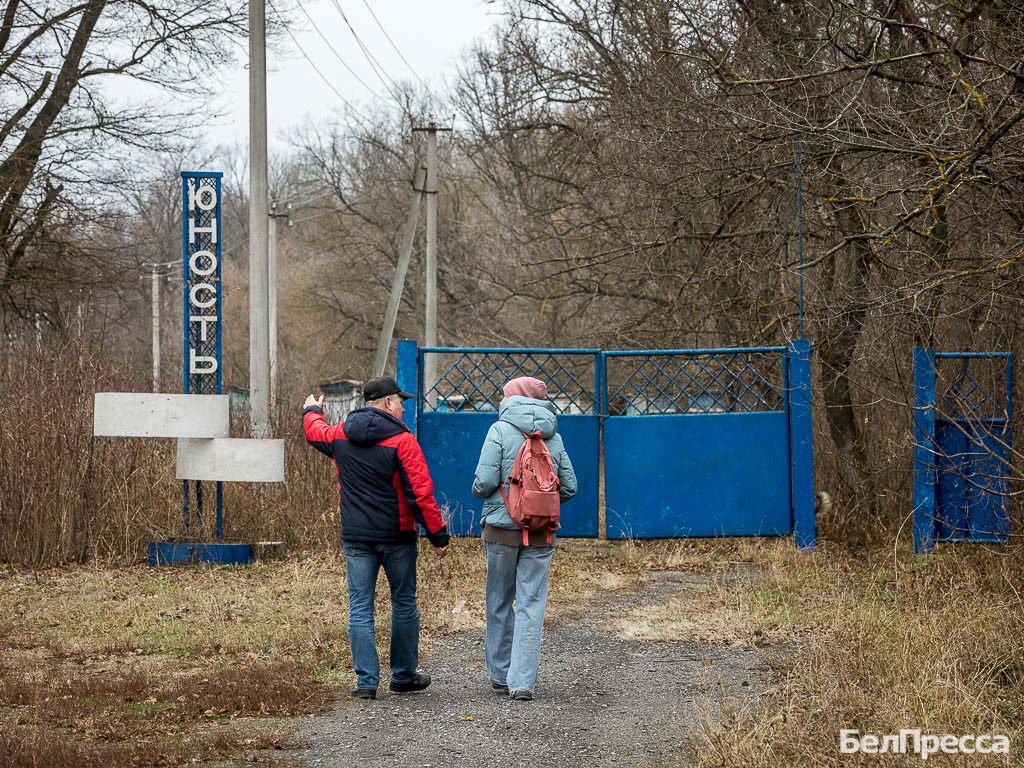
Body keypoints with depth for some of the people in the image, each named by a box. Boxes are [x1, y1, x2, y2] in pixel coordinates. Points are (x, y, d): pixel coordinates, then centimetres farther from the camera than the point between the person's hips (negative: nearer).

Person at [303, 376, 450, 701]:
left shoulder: (340, 435, 4)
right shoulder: (402, 440, -11)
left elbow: (315, 432, 29)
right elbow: (421, 493, -15)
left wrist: (311, 412, 52)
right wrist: (438, 534, -9)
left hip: (355, 537, 3)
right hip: (396, 536, -3)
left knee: (360, 608, 4)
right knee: (404, 604, 12)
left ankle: (366, 680, 0)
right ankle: (403, 675, 20)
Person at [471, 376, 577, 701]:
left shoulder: (500, 430, -6)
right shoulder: (554, 437, 5)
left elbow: (484, 481, -13)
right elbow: (569, 487, 6)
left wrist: (479, 493, 9)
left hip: (502, 528, -2)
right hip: (541, 534, 2)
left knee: (499, 603, 12)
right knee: (531, 605, 2)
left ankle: (500, 674, 21)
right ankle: (522, 681, -6)